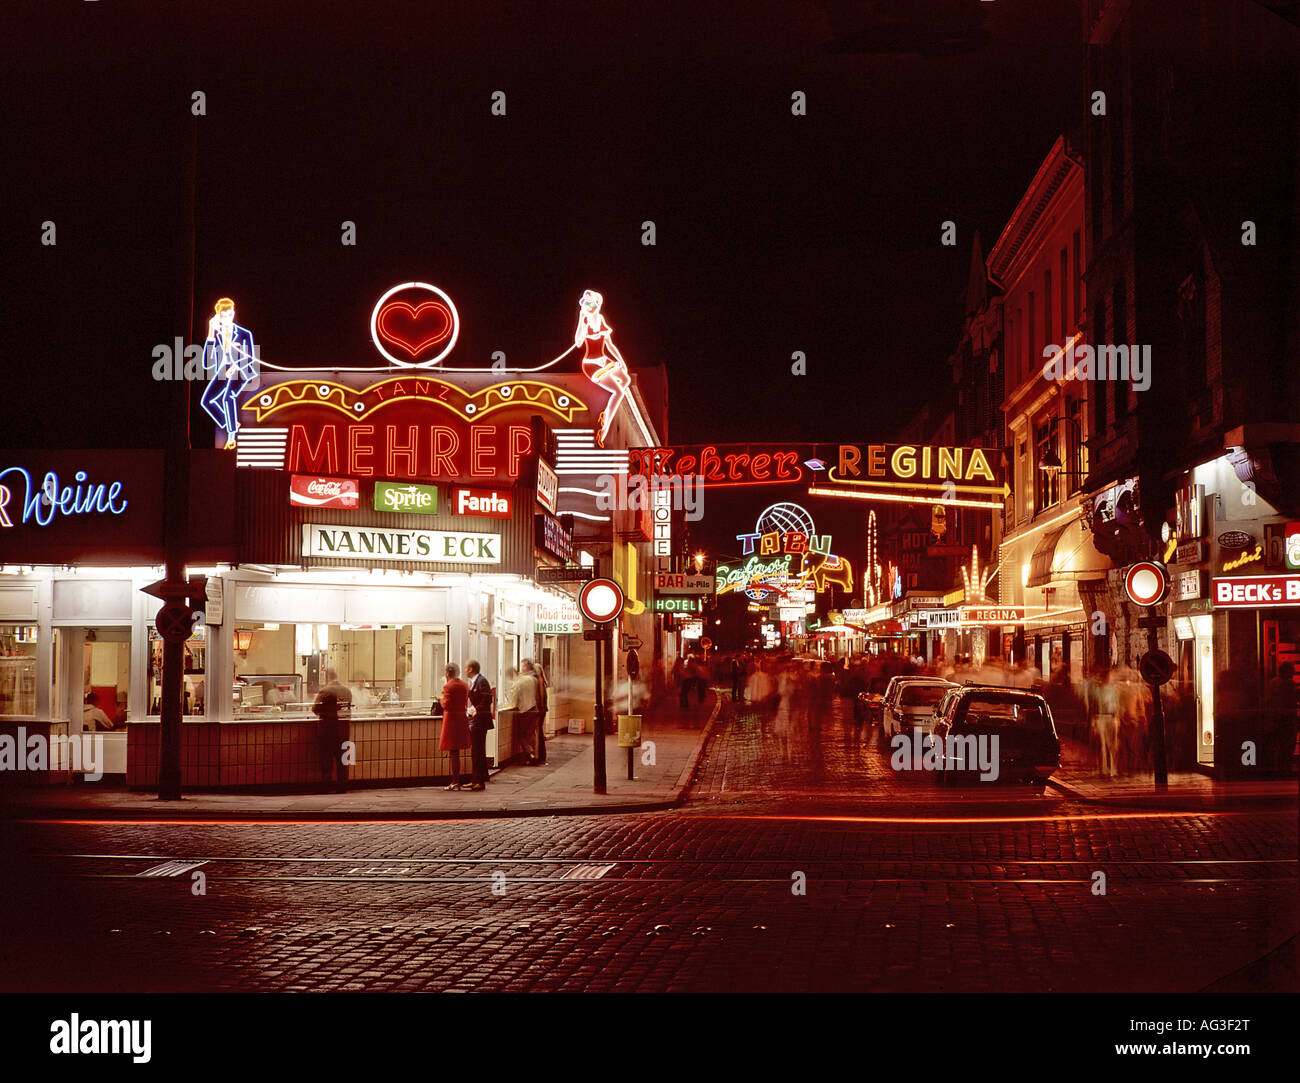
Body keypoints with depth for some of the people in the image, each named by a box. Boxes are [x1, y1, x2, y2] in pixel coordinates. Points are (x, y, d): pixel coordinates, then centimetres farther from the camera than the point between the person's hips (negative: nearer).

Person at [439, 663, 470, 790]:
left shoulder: (448, 686, -13)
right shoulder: (465, 685, 9)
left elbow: (447, 705, -18)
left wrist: (441, 699, 3)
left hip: (451, 719, -7)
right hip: (463, 719, 7)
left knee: (454, 752, -3)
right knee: (456, 752, 14)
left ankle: (456, 782, -3)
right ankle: (455, 781, 17)